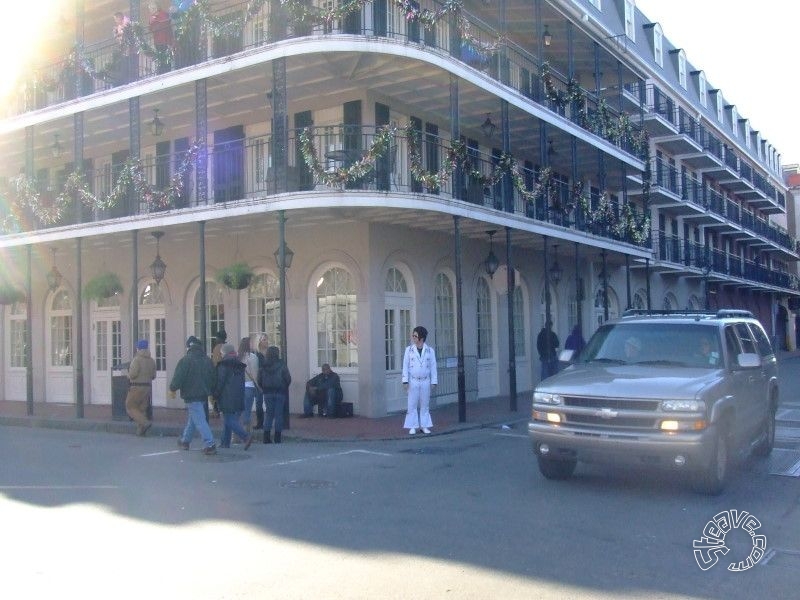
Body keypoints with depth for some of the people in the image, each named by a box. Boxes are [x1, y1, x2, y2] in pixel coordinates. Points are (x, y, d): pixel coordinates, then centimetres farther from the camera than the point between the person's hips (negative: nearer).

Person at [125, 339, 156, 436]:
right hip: (148, 387, 7)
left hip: (137, 387, -7)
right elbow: (153, 376, 9)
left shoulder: (137, 359, -13)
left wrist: (129, 376, 3)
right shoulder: (151, 360, 7)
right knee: (142, 409, 11)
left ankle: (145, 422, -15)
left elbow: (133, 374, -19)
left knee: (130, 407, 2)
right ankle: (140, 430, 7)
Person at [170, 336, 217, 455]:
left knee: (199, 420, -9)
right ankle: (185, 440, 36)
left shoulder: (185, 360, -13)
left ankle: (210, 444, -16)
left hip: (191, 395, -7)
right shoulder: (207, 360, 8)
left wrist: (172, 389, 2)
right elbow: (214, 378, 14)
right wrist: (210, 391, 26)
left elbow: (178, 377, -14)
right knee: (192, 418, 23)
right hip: (204, 395, 7)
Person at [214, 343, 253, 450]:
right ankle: (225, 443, 19)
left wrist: (216, 394, -2)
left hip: (227, 398, -7)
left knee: (229, 421, -6)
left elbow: (220, 382, -12)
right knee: (228, 421, 16)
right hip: (239, 398, 7)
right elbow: (242, 382, 16)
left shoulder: (223, 365, -9)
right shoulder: (240, 365, 13)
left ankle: (246, 437, -21)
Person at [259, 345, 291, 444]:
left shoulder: (263, 366, 0)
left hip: (267, 393, 3)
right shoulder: (281, 365, -8)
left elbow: (259, 380, 1)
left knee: (269, 414, 10)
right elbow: (288, 379, -8)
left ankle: (266, 437, 3)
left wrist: (264, 389, 14)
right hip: (280, 392, -3)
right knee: (279, 414, 3)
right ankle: (277, 437, 4)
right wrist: (284, 387, 10)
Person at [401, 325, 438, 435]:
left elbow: (433, 367, 3)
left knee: (425, 405, 6)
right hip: (413, 382, -1)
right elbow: (405, 366, 1)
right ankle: (413, 427, 5)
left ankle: (425, 426, 13)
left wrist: (434, 382, -1)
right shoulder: (409, 350, 1)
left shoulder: (430, 351, 1)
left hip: (425, 382, 1)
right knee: (412, 405, 0)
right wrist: (405, 381, -5)